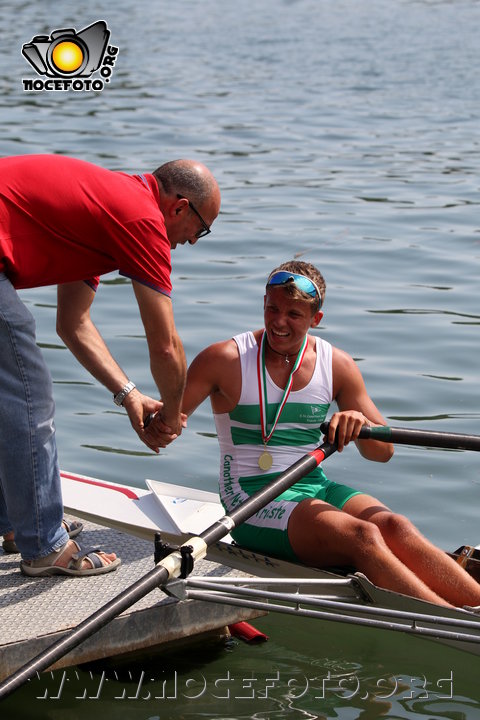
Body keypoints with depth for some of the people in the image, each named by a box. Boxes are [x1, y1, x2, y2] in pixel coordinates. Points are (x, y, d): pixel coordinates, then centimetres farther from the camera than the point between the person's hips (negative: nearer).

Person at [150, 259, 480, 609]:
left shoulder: (338, 366, 7)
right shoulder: (225, 359, -4)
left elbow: (383, 451, 8)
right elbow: (161, 426, -4)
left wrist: (360, 423, -14)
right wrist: (157, 421, -29)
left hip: (315, 488, 4)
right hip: (251, 495, -4)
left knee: (393, 527, -27)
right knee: (362, 536, -30)